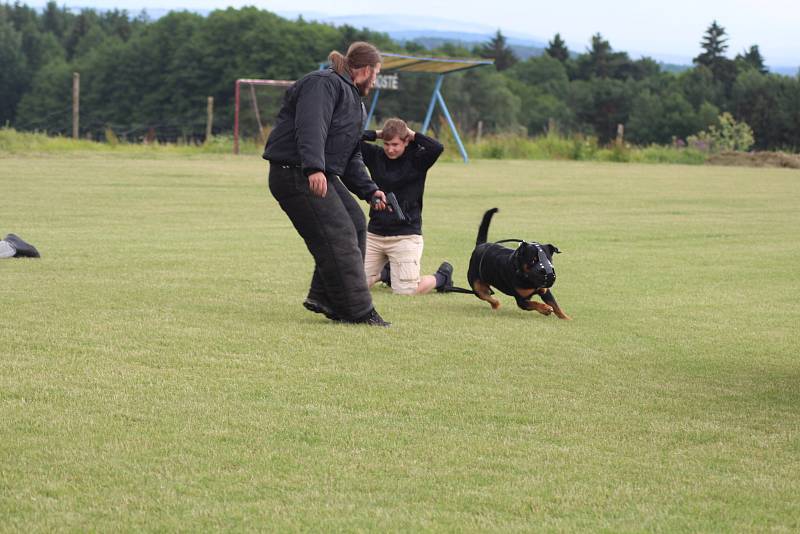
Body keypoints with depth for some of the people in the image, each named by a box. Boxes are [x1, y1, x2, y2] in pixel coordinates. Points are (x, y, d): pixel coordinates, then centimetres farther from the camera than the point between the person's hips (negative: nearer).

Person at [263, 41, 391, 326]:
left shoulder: (352, 98, 24)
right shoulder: (323, 84, -10)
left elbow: (352, 156, 25)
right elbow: (310, 127, -27)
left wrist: (369, 191, 13)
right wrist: (314, 168, -39)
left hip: (322, 175, 11)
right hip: (295, 173, -11)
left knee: (355, 224, 12)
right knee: (338, 238, -13)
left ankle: (323, 297, 15)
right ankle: (358, 311, -11)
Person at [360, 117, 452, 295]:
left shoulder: (417, 159, -5)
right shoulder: (376, 156, 4)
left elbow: (437, 148, -25)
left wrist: (414, 135, -12)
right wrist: (377, 134, -3)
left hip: (405, 235, -4)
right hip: (374, 233, 4)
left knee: (406, 291, -11)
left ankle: (442, 276, 20)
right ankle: (385, 271, 32)